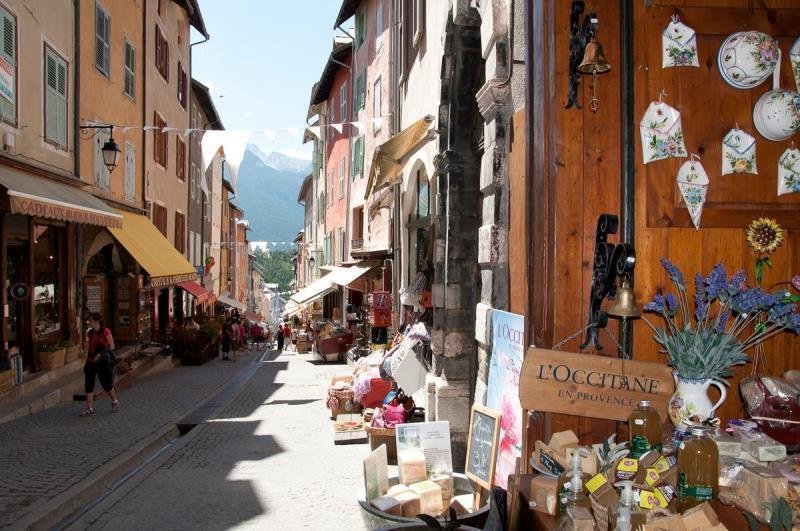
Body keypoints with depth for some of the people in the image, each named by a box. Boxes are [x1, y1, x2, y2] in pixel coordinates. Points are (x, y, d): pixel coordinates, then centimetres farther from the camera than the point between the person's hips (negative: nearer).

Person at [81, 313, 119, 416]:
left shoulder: (105, 332, -11)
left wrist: (100, 354, -14)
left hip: (104, 361, -6)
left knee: (107, 384, 6)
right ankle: (90, 409, 6)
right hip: (92, 361, 6)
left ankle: (115, 402, 30)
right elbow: (90, 346, 18)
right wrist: (88, 356, 9)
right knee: (88, 384, 0)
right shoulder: (91, 332, 8)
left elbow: (111, 346, -10)